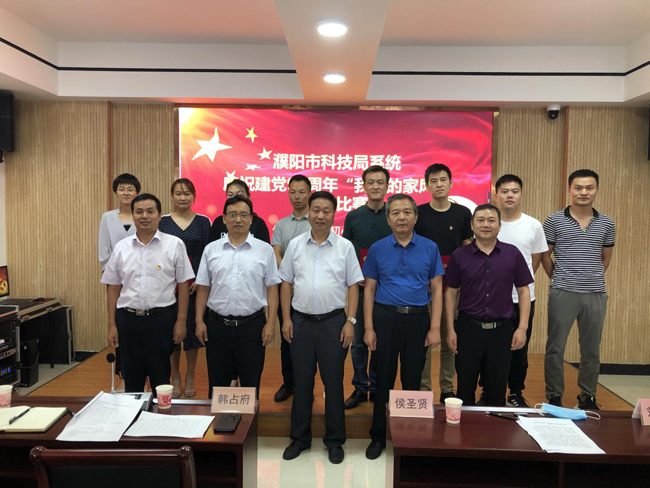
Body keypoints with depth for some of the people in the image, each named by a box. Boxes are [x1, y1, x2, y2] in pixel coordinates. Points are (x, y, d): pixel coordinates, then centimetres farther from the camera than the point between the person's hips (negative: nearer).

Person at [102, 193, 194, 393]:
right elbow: (113, 288, 8)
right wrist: (112, 325, 6)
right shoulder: (121, 248, 5)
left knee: (161, 379, 9)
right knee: (132, 380, 15)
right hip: (128, 319, 3)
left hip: (161, 319, -3)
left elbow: (183, 285, -2)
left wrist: (181, 321, -5)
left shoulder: (174, 245, -4)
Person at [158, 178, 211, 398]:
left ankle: (190, 378, 22)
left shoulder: (203, 222, 4)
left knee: (193, 328, 5)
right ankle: (175, 378, 21)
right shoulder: (162, 222, 4)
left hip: (196, 285, 0)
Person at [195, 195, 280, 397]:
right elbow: (203, 288, 7)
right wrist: (199, 321, 2)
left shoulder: (265, 250, 0)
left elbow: (272, 288, -1)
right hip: (217, 325, 2)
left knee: (251, 384, 10)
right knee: (217, 385, 14)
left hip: (252, 325, -1)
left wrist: (271, 323, -6)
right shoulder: (211, 250, 5)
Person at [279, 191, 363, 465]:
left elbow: (353, 286, 0)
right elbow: (286, 283, 7)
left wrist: (350, 321, -6)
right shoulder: (295, 245, 4)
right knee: (301, 382, 12)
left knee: (333, 382, 7)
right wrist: (286, 319, 1)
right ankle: (300, 438, 28)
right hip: (301, 321, 2)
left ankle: (334, 441, 24)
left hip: (333, 322, -1)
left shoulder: (345, 246, 0)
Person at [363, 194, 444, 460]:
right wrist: (369, 328, -4)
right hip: (385, 318, 0)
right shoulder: (377, 249, 2)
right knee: (384, 378, 8)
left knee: (412, 379, 10)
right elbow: (369, 289, 3)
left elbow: (437, 289, 2)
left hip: (418, 320, 0)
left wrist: (435, 328, -4)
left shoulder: (430, 248, 2)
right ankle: (378, 436, 23)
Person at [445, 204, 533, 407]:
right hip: (468, 328, 0)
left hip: (502, 329, 1)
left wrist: (522, 328, -2)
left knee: (497, 390, 12)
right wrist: (450, 330, -2)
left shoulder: (512, 254, 1)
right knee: (465, 387, 10)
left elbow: (523, 292, 5)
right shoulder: (459, 255, 0)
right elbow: (451, 293, 3)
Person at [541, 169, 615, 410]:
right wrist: (558, 280, 7)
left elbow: (606, 258, 16)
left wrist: (593, 279, 12)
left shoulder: (606, 224, 6)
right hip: (563, 294, -2)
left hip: (596, 295, 3)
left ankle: (587, 397, 27)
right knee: (556, 347, 3)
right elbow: (545, 255, 5)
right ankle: (554, 397, 17)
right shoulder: (554, 221, -2)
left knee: (591, 350, 12)